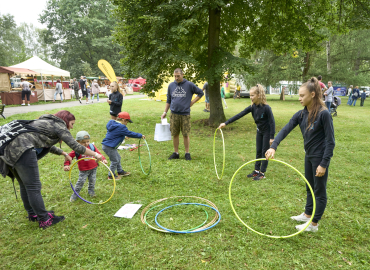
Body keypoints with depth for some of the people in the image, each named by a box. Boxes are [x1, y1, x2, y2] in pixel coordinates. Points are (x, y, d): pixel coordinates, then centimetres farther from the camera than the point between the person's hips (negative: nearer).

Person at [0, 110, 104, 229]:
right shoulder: (59, 126, 0)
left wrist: (64, 153, 41)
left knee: (25, 186, 19)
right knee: (33, 187, -2)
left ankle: (33, 215, 33)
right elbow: (76, 146, -6)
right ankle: (44, 220, 7)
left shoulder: (46, 122, 27)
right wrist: (95, 155, 3)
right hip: (22, 149, -10)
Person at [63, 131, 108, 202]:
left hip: (93, 168, 3)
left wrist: (103, 159, -16)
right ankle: (75, 194, 22)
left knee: (92, 180, 14)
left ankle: (91, 191, 40)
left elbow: (98, 153, -1)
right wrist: (66, 165, -21)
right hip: (83, 170, -3)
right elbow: (69, 156, -9)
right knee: (80, 181, 2)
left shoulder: (92, 146, -7)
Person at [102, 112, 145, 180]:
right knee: (115, 161, 3)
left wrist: (126, 136, 23)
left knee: (118, 158, 22)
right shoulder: (121, 127, -22)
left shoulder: (112, 123, 8)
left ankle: (120, 171, 38)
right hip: (109, 147, -10)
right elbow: (130, 134, -18)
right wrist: (140, 136, -10)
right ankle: (111, 175, 18)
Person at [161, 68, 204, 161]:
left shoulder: (189, 85, -1)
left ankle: (187, 153, 15)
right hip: (174, 114, 3)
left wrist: (192, 102, 0)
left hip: (185, 114, -3)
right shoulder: (171, 85, 9)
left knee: (186, 135, 2)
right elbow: (168, 100, 16)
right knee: (175, 134, 8)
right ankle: (176, 153, 19)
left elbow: (201, 93, 9)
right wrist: (165, 112, 12)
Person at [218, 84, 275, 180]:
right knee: (258, 151, 13)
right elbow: (239, 115, -13)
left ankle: (262, 173, 13)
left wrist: (272, 137, -21)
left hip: (267, 132, -6)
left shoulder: (266, 108, -26)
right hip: (259, 131, 6)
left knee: (264, 152, 2)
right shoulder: (252, 107, -9)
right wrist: (226, 123, -17)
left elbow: (272, 122, -21)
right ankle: (256, 170, 24)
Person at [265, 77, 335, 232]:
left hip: (320, 157, -7)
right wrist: (273, 147, -25)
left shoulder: (323, 114, -20)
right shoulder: (301, 114, -2)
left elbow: (330, 141, -18)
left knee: (319, 190, 8)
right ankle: (307, 214, 40)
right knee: (309, 188, 22)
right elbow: (286, 130, -11)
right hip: (309, 156, 7)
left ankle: (314, 224, 22)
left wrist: (324, 164, -19)